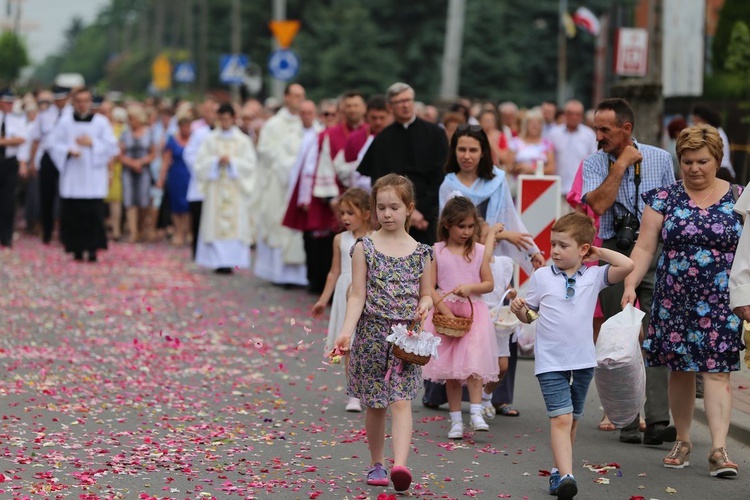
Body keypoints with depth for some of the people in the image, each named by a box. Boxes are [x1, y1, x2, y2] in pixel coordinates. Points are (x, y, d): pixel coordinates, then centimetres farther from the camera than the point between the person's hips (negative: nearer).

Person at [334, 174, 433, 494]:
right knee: (375, 404, 8)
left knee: (401, 401, -12)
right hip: (372, 333, 0)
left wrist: (424, 306, -11)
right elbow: (357, 296, -4)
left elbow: (426, 294, 13)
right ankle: (376, 464, 24)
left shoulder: (420, 253, 5)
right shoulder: (365, 248, 1)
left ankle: (400, 466, -24)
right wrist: (346, 332, -17)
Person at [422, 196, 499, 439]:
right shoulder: (437, 251, 0)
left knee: (473, 362, -16)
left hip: (474, 312, 0)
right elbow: (429, 287, -3)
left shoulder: (479, 250, 3)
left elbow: (489, 284, 5)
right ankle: (456, 420, 9)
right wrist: (445, 310, -14)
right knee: (450, 369, 4)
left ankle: (476, 413, -15)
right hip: (446, 312, 0)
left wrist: (470, 287, -14)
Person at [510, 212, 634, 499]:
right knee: (560, 418, -16)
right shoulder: (541, 277, 1)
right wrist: (518, 309, -13)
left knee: (572, 420, 15)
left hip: (583, 360, 3)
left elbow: (626, 266, -12)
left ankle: (558, 471, 30)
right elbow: (528, 315, 8)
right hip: (550, 361, -3)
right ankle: (566, 477, -27)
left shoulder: (593, 276, 1)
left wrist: (599, 253, -2)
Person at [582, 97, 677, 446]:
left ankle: (657, 422, -17)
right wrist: (621, 164, -11)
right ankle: (626, 422, 9)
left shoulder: (660, 159, 6)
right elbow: (599, 204, -15)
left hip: (655, 251, 0)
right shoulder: (594, 163, 2)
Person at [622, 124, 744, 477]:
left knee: (717, 371, -8)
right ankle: (682, 442, 22)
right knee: (680, 369, 8)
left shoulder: (737, 200, 3)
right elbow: (645, 247, 0)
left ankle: (719, 449, -14)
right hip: (675, 300, 1)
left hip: (721, 302, -1)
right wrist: (630, 283, -12)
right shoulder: (665, 198, 3)